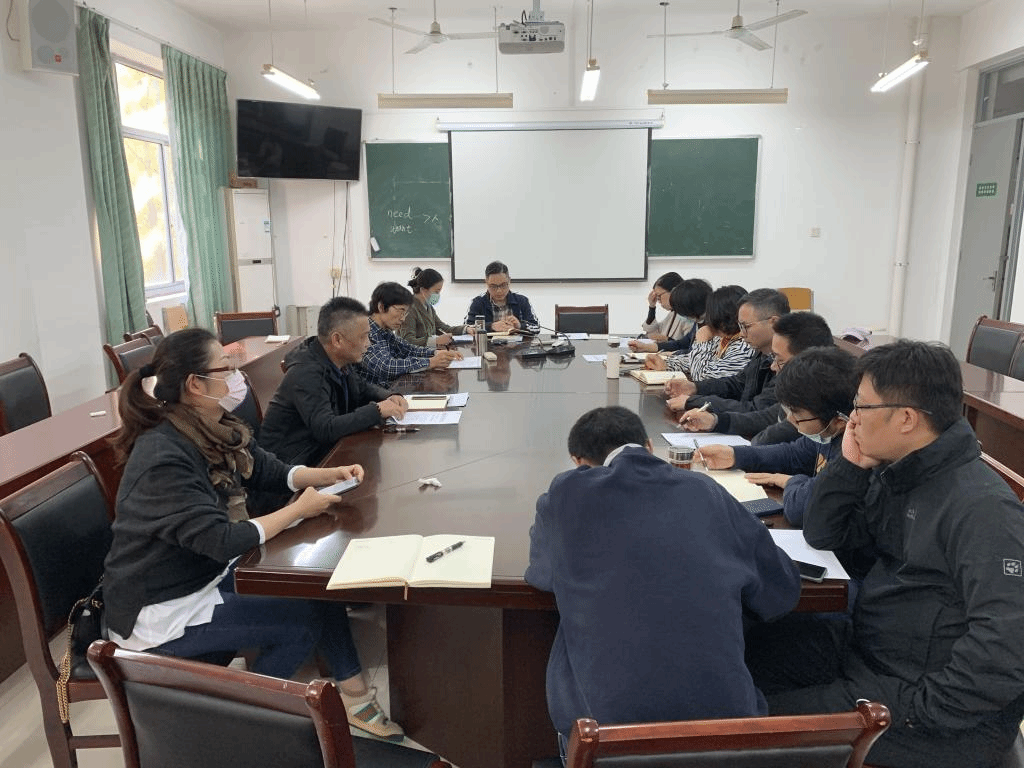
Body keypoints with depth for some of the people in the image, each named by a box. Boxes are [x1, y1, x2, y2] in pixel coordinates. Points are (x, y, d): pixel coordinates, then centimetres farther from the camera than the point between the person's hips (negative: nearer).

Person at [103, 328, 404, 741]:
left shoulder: (218, 430, -3)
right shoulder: (163, 460, -30)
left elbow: (270, 470, 10)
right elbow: (223, 540, -33)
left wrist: (328, 474, -7)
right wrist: (299, 509, -22)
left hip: (207, 573, 8)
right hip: (161, 610, -8)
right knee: (302, 621, -9)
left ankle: (355, 696, 10)